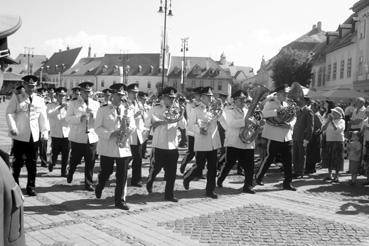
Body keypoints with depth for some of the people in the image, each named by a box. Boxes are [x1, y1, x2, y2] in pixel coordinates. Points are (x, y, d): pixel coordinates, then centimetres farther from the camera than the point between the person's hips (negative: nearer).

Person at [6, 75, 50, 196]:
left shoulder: (40, 100, 10)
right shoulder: (16, 98, 3)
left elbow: (43, 117, 10)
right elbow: (9, 113, -3)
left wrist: (45, 130, -2)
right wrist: (12, 128, -15)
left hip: (34, 136, 2)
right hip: (19, 136, -2)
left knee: (32, 163, 4)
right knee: (18, 162, 6)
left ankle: (31, 187, 14)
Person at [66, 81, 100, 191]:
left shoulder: (96, 104, 12)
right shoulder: (74, 104, 5)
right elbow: (68, 118, -5)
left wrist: (93, 114, -13)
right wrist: (80, 118, -19)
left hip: (92, 137, 2)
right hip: (77, 137, -1)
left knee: (90, 162, 1)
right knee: (74, 160, 9)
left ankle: (88, 183, 13)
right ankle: (70, 175, 38)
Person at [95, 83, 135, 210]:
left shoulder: (127, 110, 10)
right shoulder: (103, 110, 1)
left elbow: (132, 127, 4)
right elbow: (98, 127, -5)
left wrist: (128, 126, -19)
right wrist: (110, 134, -18)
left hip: (123, 147, 2)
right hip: (107, 147, -2)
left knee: (122, 175, 0)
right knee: (106, 172, 8)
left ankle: (120, 200, 10)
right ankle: (99, 188, 40)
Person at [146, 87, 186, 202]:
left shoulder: (175, 110, 9)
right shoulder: (156, 110, -2)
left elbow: (183, 126, 4)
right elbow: (151, 122, -19)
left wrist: (181, 115, -13)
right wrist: (166, 121, -27)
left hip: (173, 145, 3)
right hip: (160, 145, -3)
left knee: (171, 172, 4)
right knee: (156, 167, 8)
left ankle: (169, 194, 15)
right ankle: (149, 182, 39)